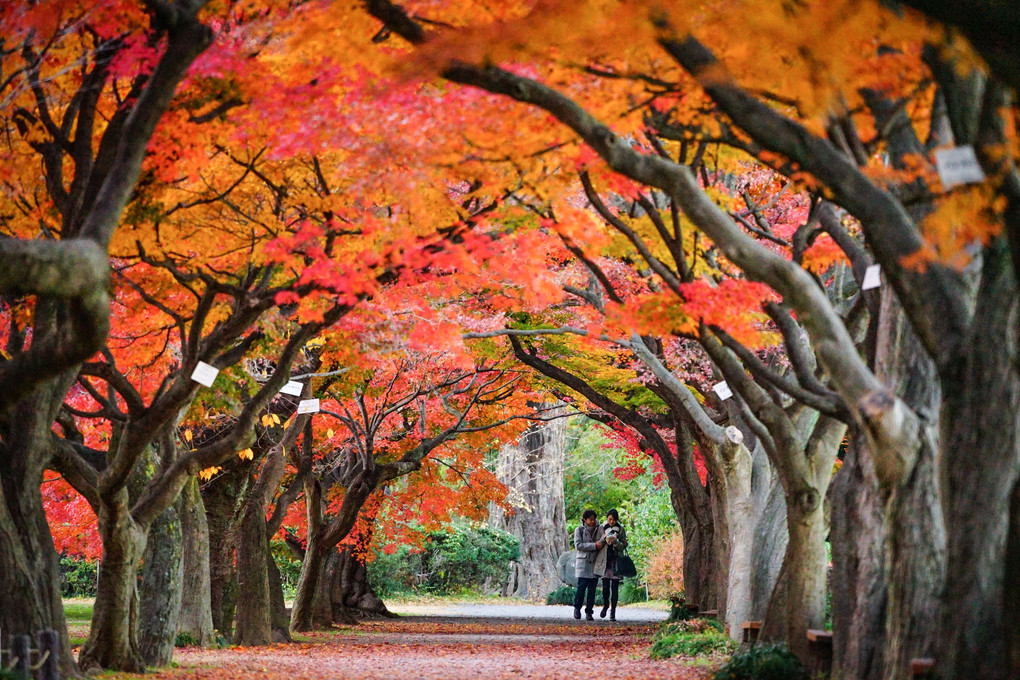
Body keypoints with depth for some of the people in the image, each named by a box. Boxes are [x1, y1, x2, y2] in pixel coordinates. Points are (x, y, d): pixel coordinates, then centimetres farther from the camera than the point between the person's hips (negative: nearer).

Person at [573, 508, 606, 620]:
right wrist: (594, 545, -16)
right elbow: (578, 545, -10)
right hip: (583, 562, -3)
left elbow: (603, 544, 17)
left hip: (595, 562, 3)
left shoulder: (599, 529, 9)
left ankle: (589, 612, 6)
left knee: (592, 588, 1)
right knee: (582, 586, -9)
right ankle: (577, 609, 7)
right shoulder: (579, 530, 1)